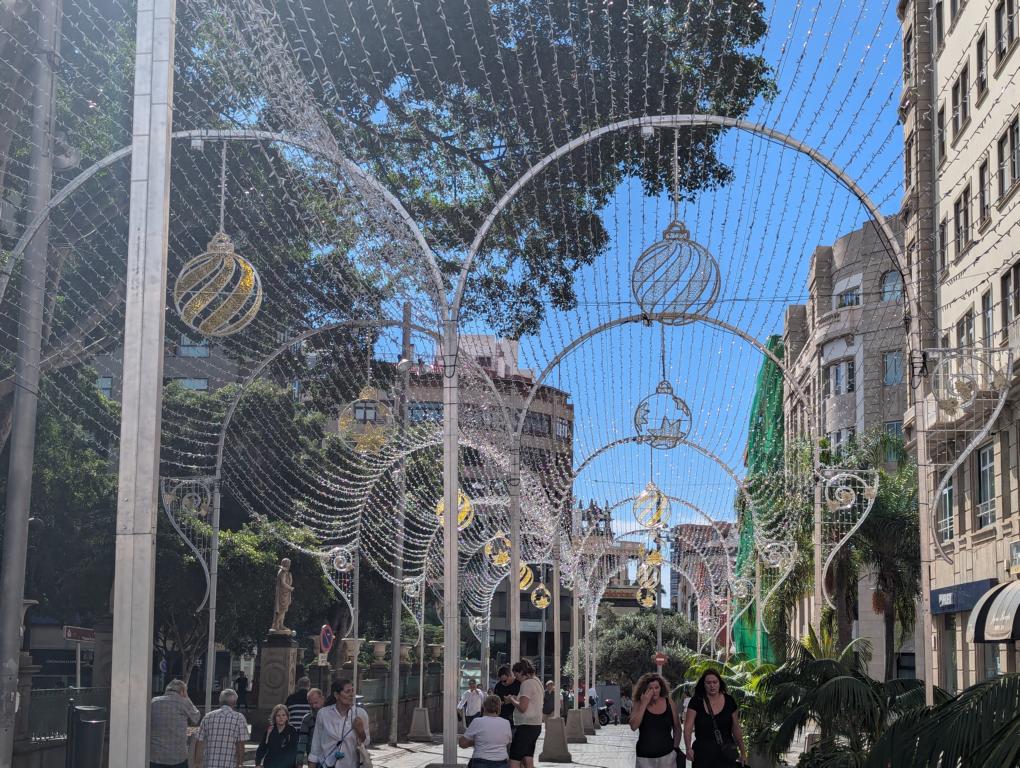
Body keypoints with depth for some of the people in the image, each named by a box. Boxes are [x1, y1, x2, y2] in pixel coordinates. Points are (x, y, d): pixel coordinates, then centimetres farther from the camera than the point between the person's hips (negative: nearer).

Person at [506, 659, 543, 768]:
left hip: (526, 726, -10)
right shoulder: (536, 681, 16)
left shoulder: (526, 684, -13)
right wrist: (517, 699, 12)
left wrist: (512, 700, -4)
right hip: (535, 725, 10)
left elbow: (522, 708, -19)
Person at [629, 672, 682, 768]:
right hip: (645, 758, -1)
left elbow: (677, 728, 12)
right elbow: (633, 727, -18)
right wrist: (644, 704, -17)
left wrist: (675, 747, 6)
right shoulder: (639, 705, -3)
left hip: (666, 756, 1)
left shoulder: (669, 704, 0)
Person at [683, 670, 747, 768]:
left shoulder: (729, 701, 1)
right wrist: (688, 748, -29)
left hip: (725, 753, 1)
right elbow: (688, 727, -14)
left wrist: (743, 752, 10)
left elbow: (736, 729, 8)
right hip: (703, 752, -1)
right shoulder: (696, 701, -5)